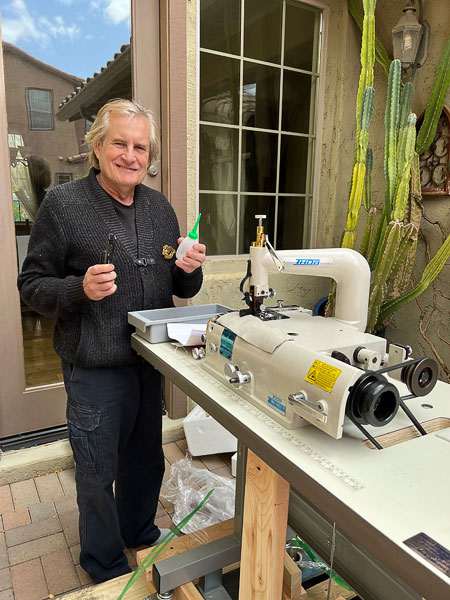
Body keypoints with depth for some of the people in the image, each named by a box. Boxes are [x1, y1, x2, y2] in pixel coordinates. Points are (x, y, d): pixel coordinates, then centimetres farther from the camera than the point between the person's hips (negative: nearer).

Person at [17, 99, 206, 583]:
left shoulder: (159, 207, 7)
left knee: (146, 457, 22)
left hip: (151, 357, 5)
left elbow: (181, 288, 13)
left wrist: (190, 270, -9)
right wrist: (81, 289, -25)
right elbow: (32, 285, -7)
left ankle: (139, 532, 49)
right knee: (98, 469, 12)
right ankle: (104, 563, 39)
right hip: (95, 365, -5)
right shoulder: (63, 204, -9)